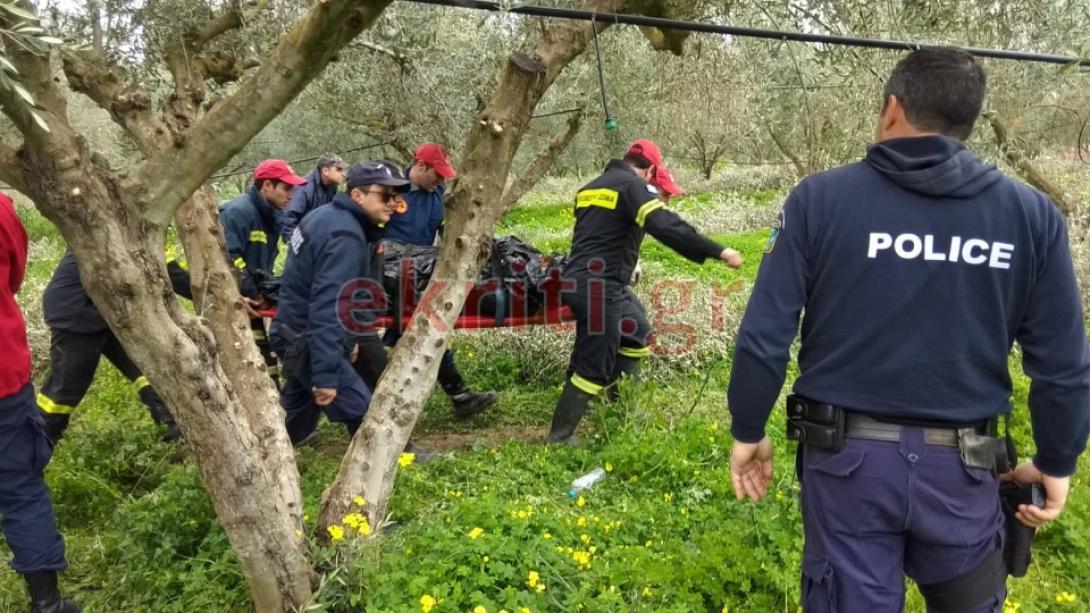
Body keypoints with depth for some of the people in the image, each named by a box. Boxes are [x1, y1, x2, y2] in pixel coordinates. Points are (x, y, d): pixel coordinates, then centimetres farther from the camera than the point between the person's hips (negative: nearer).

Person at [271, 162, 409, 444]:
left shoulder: (331, 216, 7)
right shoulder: (344, 236, -25)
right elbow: (328, 306, -33)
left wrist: (346, 337, 24)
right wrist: (326, 375, -36)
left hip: (297, 331, 11)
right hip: (307, 339, -11)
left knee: (299, 409, 27)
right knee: (362, 413, -11)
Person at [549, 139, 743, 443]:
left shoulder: (590, 187, 18)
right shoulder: (634, 185, -8)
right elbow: (667, 227, -22)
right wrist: (719, 251, -23)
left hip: (581, 281, 10)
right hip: (599, 287, -10)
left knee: (637, 333, 24)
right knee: (594, 367, -3)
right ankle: (559, 437, 3)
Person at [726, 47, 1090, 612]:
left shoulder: (820, 198, -8)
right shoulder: (1030, 213, -3)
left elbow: (763, 336, -9)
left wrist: (748, 432, 4)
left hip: (847, 454, -1)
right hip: (959, 463, 2)